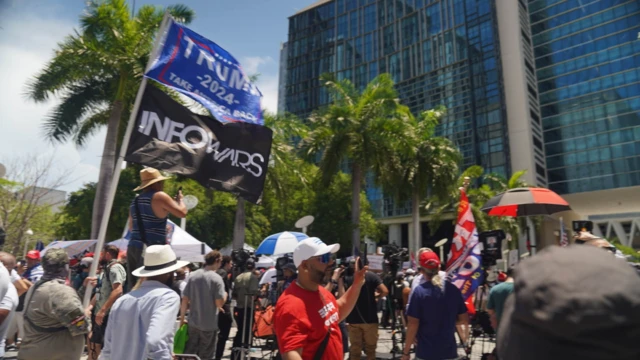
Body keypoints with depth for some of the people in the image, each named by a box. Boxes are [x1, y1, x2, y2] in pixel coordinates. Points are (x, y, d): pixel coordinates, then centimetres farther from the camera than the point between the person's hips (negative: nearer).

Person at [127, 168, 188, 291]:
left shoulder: (135, 201, 19)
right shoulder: (159, 196, -6)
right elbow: (182, 212, -9)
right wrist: (180, 199, 9)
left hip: (133, 247, 8)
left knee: (133, 287, 9)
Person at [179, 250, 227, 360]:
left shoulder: (193, 276, 0)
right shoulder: (216, 278, -13)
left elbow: (185, 300, 0)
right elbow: (219, 303, -16)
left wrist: (182, 319, 8)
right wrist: (225, 295, 5)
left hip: (193, 322, 4)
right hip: (209, 324, -4)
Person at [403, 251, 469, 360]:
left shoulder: (419, 291, -14)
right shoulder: (454, 289, -1)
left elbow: (413, 324, -14)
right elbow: (464, 319, 5)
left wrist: (406, 351, -5)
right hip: (449, 351, 4)